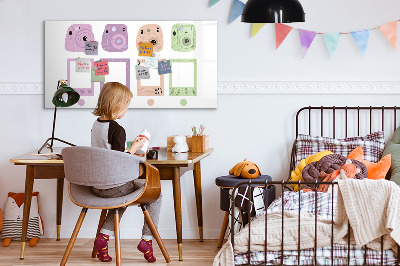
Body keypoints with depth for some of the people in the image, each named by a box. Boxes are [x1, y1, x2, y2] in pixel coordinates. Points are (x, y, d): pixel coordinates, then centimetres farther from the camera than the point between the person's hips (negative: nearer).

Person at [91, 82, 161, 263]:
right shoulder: (117, 129, -20)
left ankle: (104, 236, 18)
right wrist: (134, 148, -8)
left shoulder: (96, 125, 6)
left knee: (123, 195, 36)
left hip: (97, 186, 8)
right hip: (114, 186, -8)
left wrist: (130, 154, 19)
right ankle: (147, 239, 9)